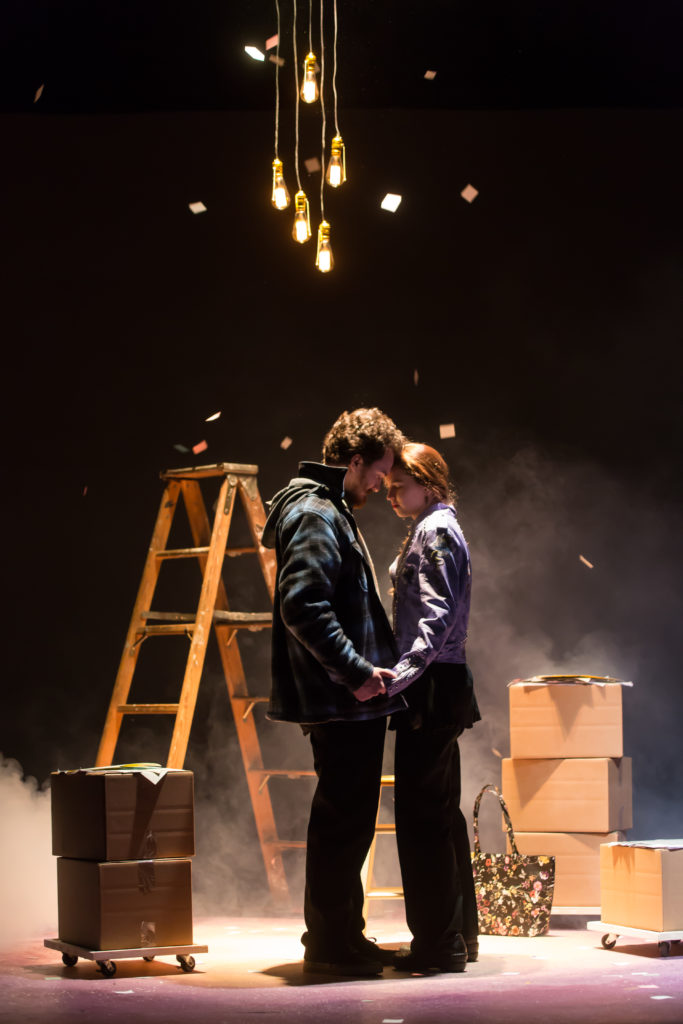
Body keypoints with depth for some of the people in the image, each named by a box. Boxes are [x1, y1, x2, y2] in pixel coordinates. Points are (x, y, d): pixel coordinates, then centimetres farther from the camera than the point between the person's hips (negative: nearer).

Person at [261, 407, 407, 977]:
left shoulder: (332, 514, 20)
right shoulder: (315, 516, -14)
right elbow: (303, 607, -25)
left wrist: (372, 665, 18)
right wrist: (356, 671, -23)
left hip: (352, 701, 11)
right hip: (341, 702, -11)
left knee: (346, 822, 15)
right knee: (343, 821, -5)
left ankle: (341, 938, 22)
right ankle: (331, 945, 2)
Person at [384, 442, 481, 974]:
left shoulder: (435, 531, -11)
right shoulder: (432, 529, 20)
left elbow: (437, 617, -21)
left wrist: (399, 674, -30)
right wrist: (403, 674, 20)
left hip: (433, 687, -11)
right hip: (443, 687, 11)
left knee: (421, 811, -9)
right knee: (441, 813, 14)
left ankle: (438, 942, -7)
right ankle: (459, 934, 20)